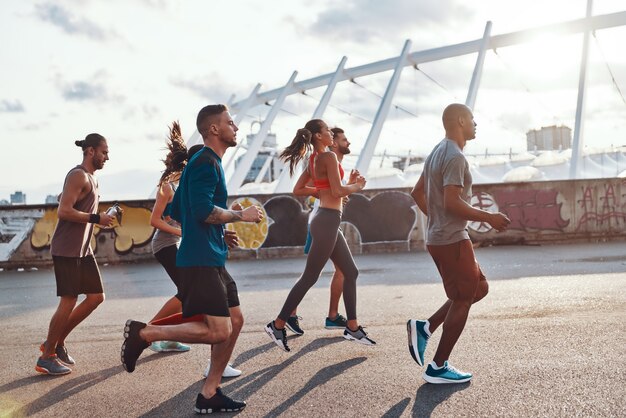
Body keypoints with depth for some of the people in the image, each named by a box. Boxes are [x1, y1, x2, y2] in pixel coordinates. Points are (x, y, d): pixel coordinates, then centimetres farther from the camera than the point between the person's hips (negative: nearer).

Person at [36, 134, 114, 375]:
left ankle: (57, 343, 19)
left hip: (83, 249, 10)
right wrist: (96, 219, -17)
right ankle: (47, 356, 7)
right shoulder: (78, 176, -13)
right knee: (68, 302, -6)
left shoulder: (91, 179, 17)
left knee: (96, 297, 8)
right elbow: (64, 211, -21)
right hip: (67, 249, -10)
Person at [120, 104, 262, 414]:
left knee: (235, 321, 11)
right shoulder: (205, 162, -11)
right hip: (201, 261, -11)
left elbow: (175, 211, 24)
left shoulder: (206, 162, 19)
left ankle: (209, 394, 16)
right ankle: (145, 333, -4)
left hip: (211, 260, 11)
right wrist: (240, 215, -11)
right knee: (218, 331, -12)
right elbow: (204, 210, -25)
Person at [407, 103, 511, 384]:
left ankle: (424, 328, 11)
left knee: (479, 288, 17)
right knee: (462, 300, -1)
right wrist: (489, 218, -16)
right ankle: (438, 368, 7)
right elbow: (452, 203, -24)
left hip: (438, 237, 10)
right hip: (452, 240, -10)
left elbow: (417, 193, 20)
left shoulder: (437, 153, 15)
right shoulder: (455, 157, -16)